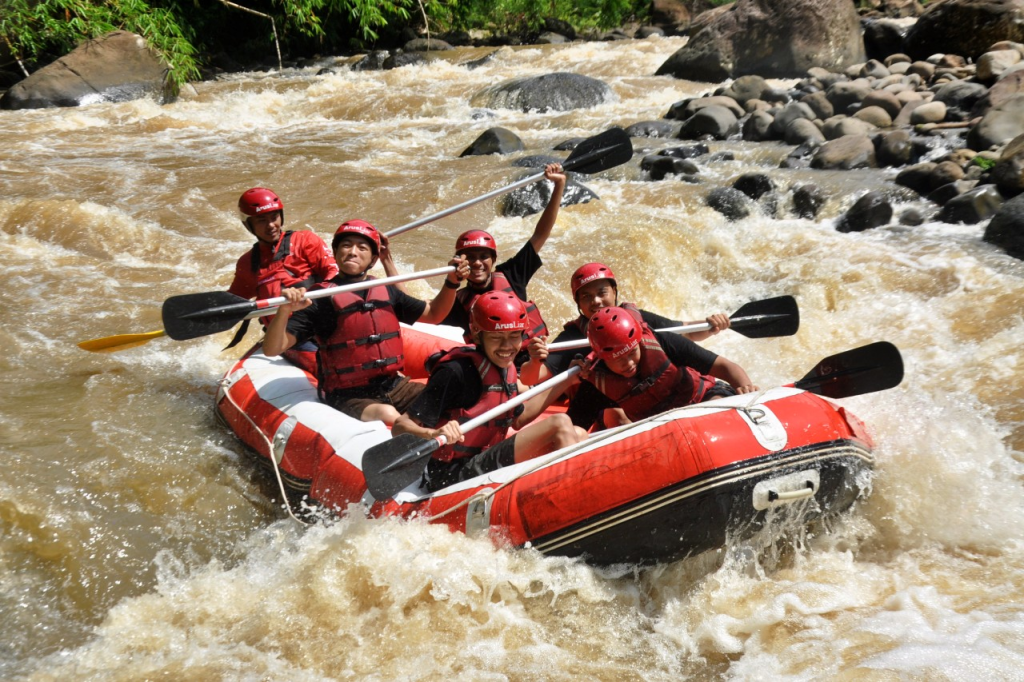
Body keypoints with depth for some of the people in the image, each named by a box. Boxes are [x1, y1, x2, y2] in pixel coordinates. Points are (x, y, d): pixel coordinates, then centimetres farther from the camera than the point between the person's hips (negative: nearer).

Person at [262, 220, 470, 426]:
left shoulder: (386, 291, 12)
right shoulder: (321, 300, -5)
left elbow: (433, 314, 26)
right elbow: (272, 349, -12)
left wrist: (452, 282, 10)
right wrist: (284, 310, -30)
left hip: (394, 386, 5)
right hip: (349, 398, -5)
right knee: (388, 416, -35)